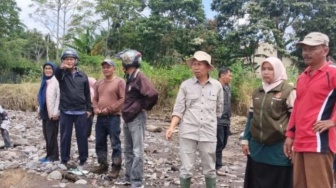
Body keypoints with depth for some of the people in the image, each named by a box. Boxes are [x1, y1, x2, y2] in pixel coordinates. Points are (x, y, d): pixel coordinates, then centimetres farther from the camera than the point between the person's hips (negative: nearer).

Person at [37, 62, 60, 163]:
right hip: (45, 112, 8)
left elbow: (59, 97, -15)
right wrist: (40, 110, 15)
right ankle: (50, 154, 19)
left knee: (51, 135, -1)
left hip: (52, 113, -8)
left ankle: (53, 156, 9)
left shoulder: (56, 81, -11)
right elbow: (41, 97, 18)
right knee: (46, 134, 10)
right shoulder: (44, 81, 13)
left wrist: (56, 112, -17)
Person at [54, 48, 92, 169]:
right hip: (65, 111, -1)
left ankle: (82, 160, 18)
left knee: (82, 137, 6)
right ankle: (64, 161, 19)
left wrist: (89, 109, 7)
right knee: (65, 137, 7)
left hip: (81, 111, 1)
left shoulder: (83, 75, 6)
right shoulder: (62, 74, 0)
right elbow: (56, 73, -25)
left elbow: (87, 93, 10)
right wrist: (61, 67, -49)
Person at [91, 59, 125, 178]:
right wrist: (96, 109, -1)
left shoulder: (120, 82, -5)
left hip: (113, 117, -7)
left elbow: (123, 99, -12)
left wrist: (109, 109, -15)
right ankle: (103, 164, 25)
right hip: (100, 117, 7)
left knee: (115, 143, -3)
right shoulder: (99, 83, 16)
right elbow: (95, 99, 19)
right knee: (100, 143, 12)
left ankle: (116, 167, 7)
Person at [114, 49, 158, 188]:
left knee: (137, 152, -2)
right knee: (128, 151, 16)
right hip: (128, 118, 10)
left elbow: (153, 94, -30)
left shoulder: (140, 77, -17)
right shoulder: (130, 77, 12)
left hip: (137, 118, -9)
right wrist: (126, 110, 12)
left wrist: (143, 107, -16)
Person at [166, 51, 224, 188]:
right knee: (186, 169, 5)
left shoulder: (217, 86, 3)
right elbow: (178, 109, -2)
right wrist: (172, 127, -14)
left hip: (209, 133, 1)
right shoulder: (185, 85, 0)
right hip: (188, 132, -1)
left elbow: (219, 110, 14)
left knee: (209, 169, 11)